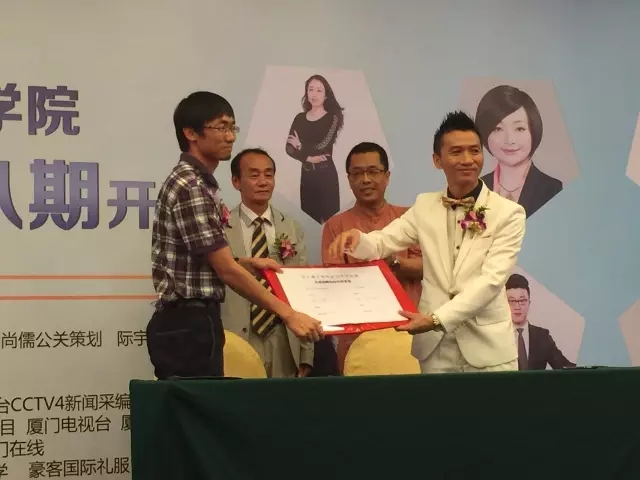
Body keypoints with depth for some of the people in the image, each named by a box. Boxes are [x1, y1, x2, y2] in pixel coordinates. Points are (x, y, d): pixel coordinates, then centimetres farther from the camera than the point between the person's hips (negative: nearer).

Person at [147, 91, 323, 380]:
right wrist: (288, 314, -17)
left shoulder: (198, 184, 17)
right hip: (189, 326, -10)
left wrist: (249, 264, 12)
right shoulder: (190, 188, -15)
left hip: (189, 323, 10)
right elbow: (226, 270, -18)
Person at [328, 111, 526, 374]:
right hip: (435, 346, 3)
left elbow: (491, 279, -13)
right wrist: (356, 237, -18)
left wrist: (437, 319, -23)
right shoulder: (424, 206, 8)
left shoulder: (509, 213, -4)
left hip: (487, 346, -3)